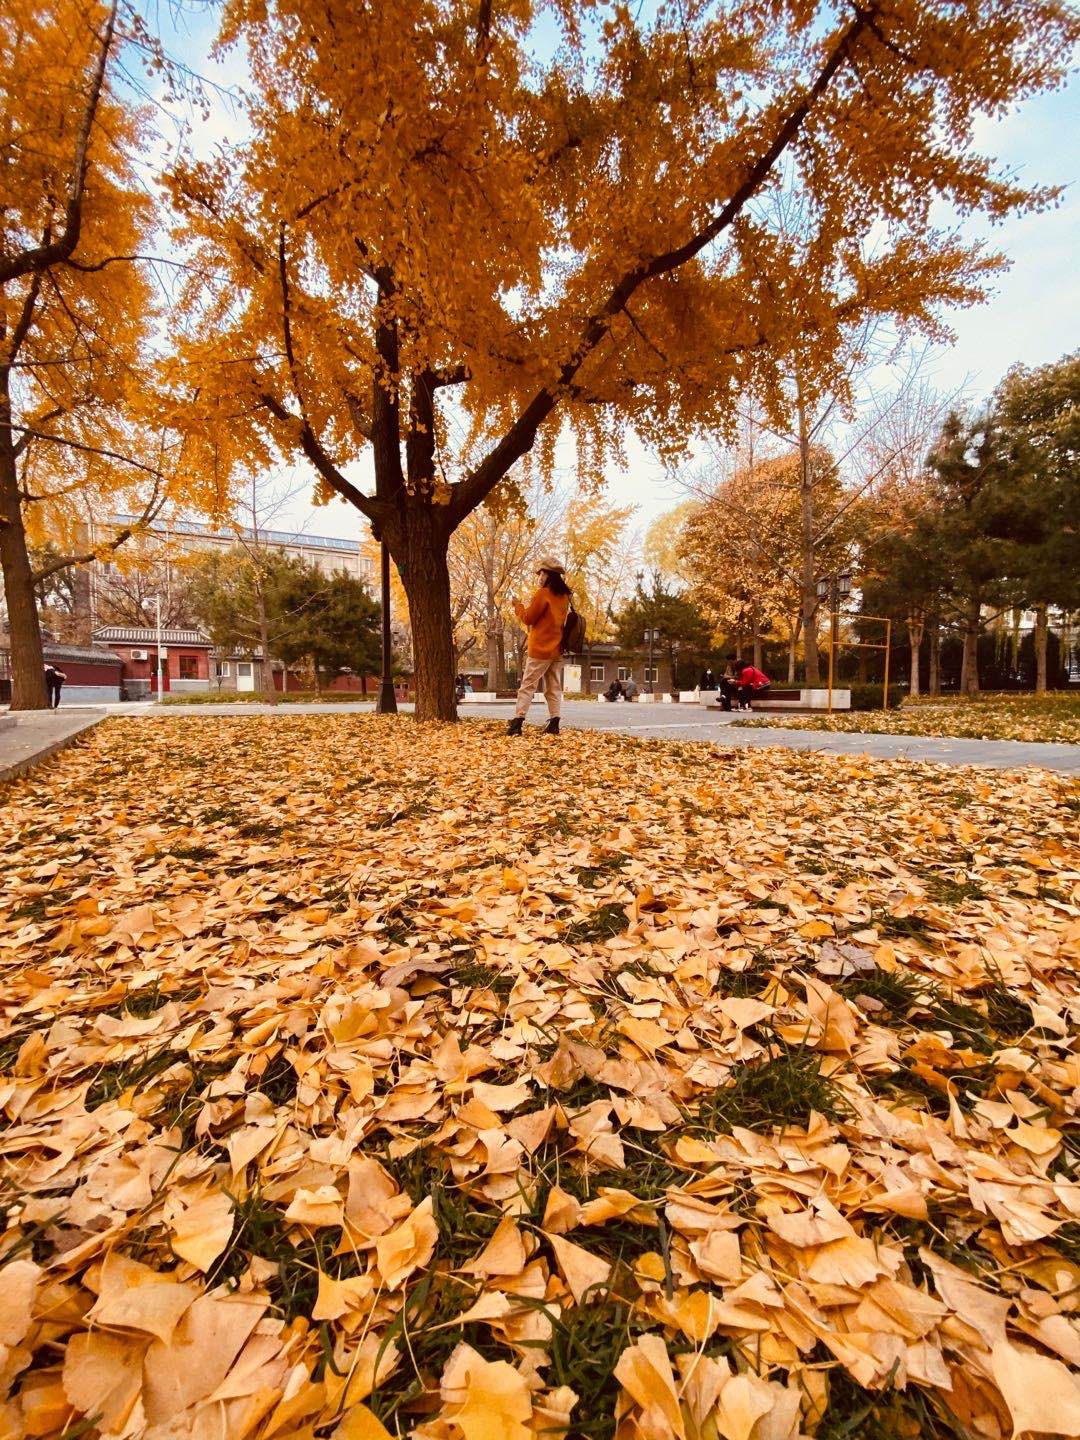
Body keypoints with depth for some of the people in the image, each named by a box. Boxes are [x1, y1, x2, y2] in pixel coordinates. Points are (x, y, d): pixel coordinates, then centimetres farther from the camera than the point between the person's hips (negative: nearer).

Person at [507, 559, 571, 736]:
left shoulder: (543, 593, -10)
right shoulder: (564, 596, 13)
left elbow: (528, 618, -7)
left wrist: (518, 606, 9)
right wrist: (530, 606, 18)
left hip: (541, 649, -7)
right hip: (557, 649, 7)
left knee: (528, 686, -4)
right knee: (554, 688, 7)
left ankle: (517, 721, -7)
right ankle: (554, 723, 3)